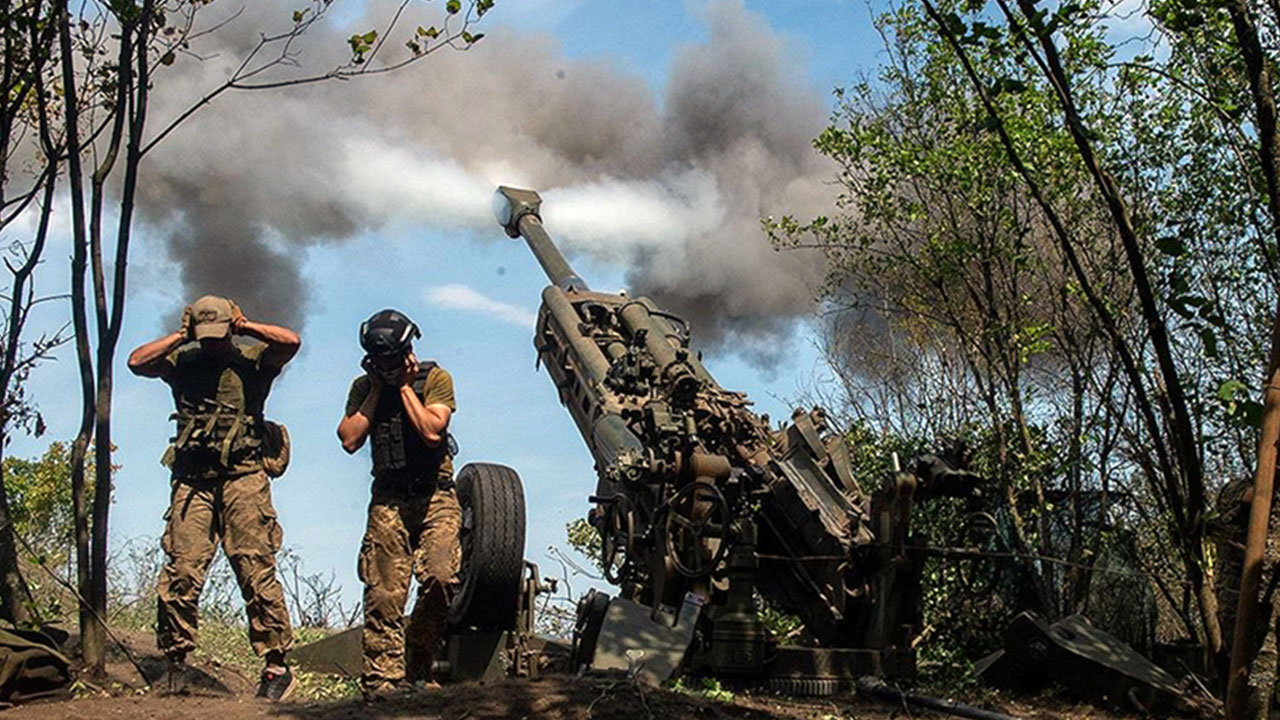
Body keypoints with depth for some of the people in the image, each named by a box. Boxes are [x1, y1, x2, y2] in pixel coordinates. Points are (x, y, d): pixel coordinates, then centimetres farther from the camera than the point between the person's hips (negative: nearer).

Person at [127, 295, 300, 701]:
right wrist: (181, 336, 6)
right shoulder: (182, 362, 16)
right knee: (182, 571, -4)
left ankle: (276, 663, -4)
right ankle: (175, 663, 6)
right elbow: (137, 362, 4)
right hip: (193, 480, 3)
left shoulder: (252, 359, 9)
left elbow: (291, 341, -7)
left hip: (242, 477, -2)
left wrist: (245, 327, 2)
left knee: (255, 569, -7)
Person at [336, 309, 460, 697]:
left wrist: (405, 387, -8)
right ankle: (383, 680, -3)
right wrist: (377, 390, -1)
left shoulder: (435, 378, 1)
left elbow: (432, 432, -14)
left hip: (435, 496, -2)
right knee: (383, 595, -6)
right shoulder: (364, 387, 11)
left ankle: (417, 664, -1)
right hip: (388, 500, 2)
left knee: (440, 577, -19)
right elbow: (349, 440, -3)